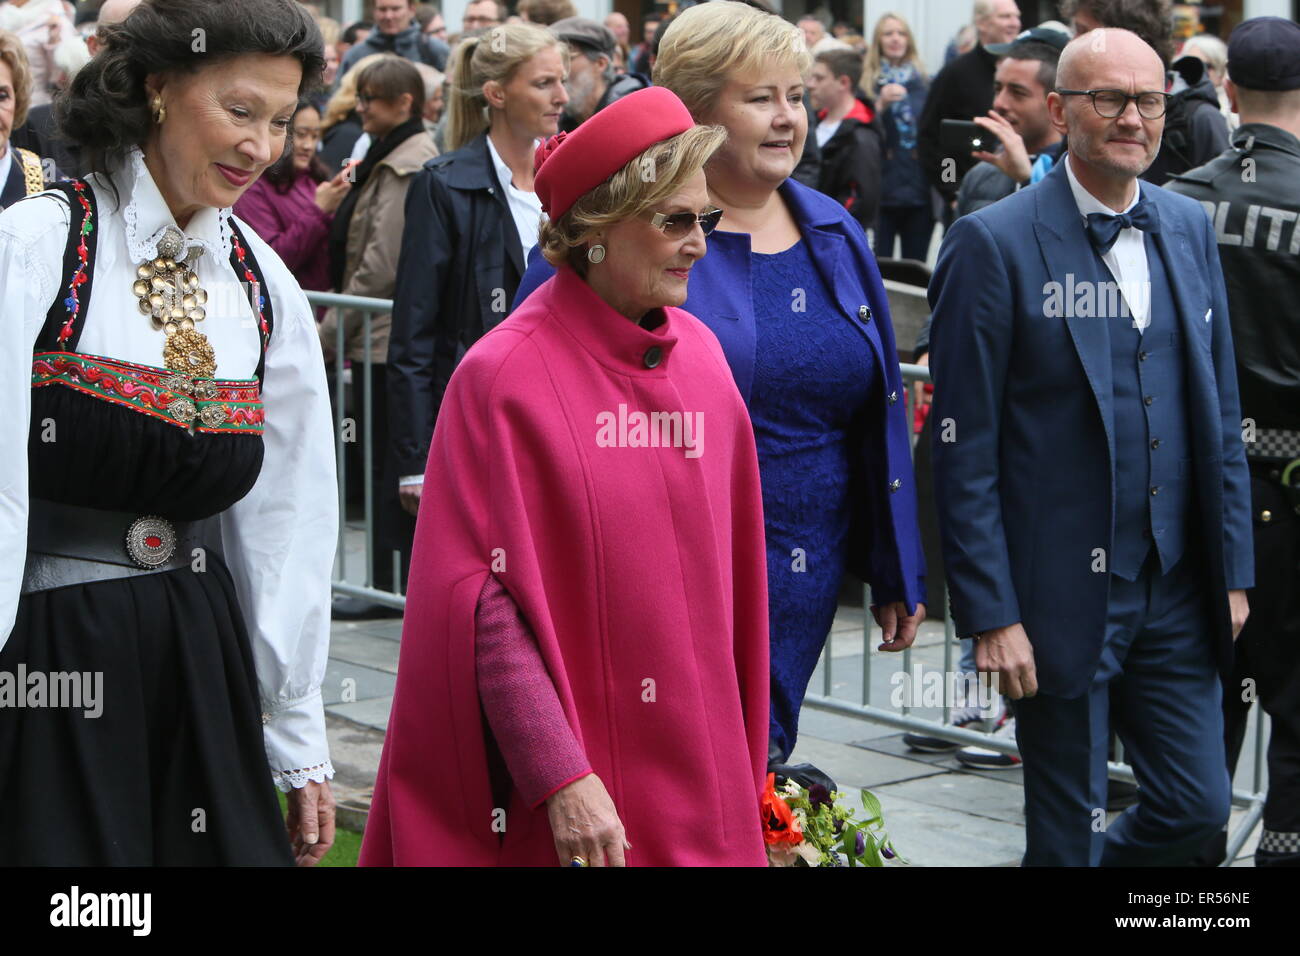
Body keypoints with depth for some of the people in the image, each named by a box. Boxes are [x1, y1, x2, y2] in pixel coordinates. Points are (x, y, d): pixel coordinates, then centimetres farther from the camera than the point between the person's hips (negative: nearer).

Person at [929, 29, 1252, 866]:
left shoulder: (1190, 229, 8)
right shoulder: (995, 243, -11)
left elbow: (1220, 415, 12)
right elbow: (964, 448, -11)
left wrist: (1233, 571, 9)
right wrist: (991, 614, -14)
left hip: (1176, 590, 5)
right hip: (1062, 596, -5)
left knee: (1199, 806, 10)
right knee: (1071, 828, 6)